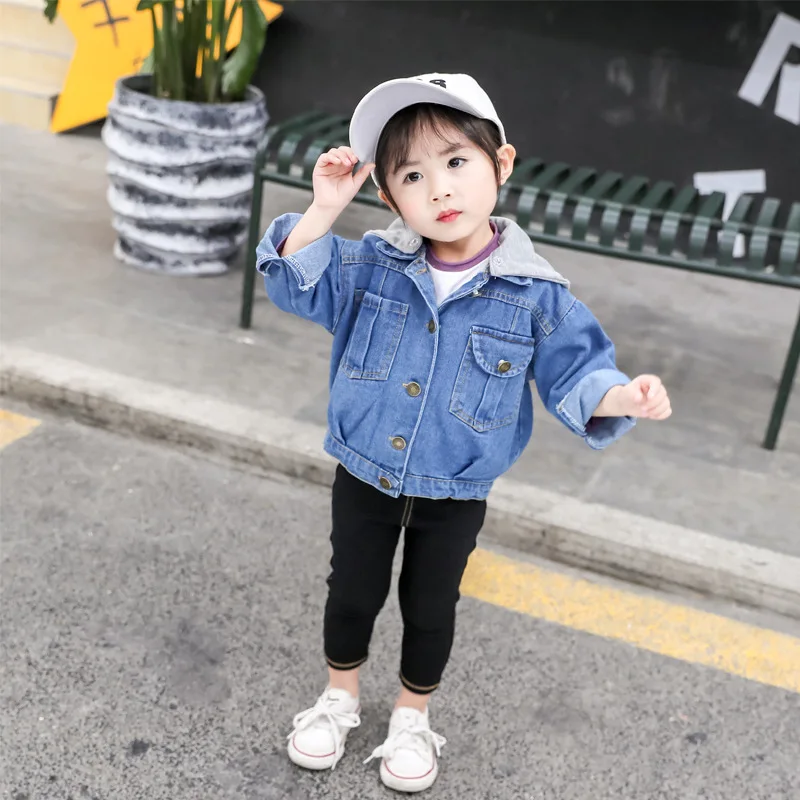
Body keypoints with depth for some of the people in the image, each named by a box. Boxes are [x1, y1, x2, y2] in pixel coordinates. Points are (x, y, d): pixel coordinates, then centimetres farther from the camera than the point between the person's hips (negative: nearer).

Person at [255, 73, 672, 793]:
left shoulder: (534, 294, -17)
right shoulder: (372, 265, -12)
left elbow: (574, 371, -10)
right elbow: (296, 282, -10)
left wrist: (622, 396, -32)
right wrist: (325, 208, -25)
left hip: (454, 496, -1)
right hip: (364, 478, 2)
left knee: (430, 609, 18)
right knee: (352, 594, 19)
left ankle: (412, 718, 45)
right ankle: (340, 699, 47)